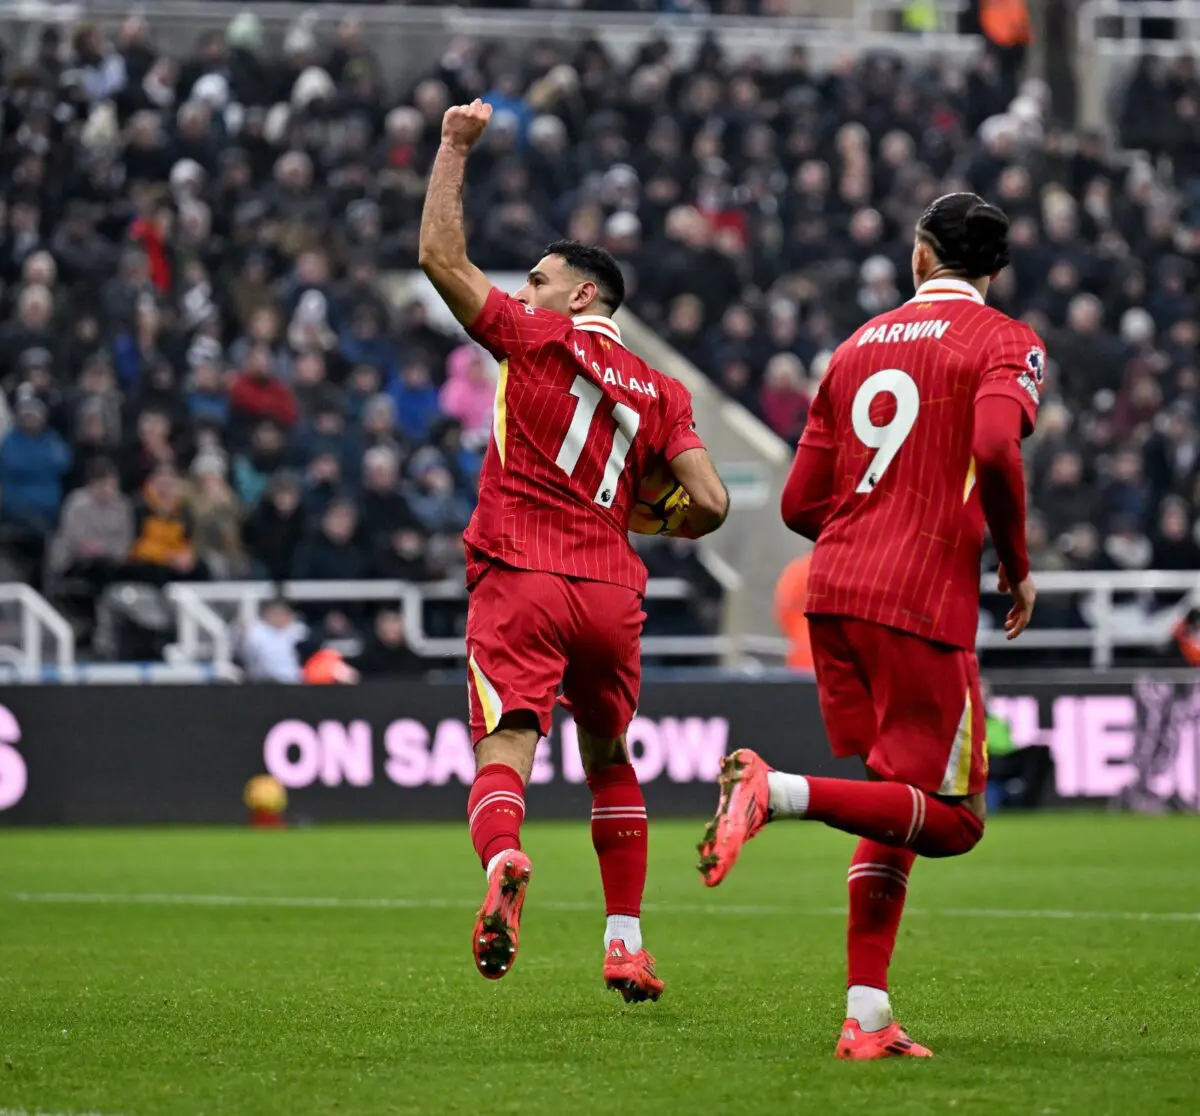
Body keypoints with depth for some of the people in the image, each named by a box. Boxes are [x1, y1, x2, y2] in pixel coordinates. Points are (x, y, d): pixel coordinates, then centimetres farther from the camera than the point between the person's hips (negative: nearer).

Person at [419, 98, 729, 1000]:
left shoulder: (538, 338, 4)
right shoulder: (660, 391, 13)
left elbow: (442, 257, 3)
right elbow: (711, 505, 4)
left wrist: (456, 148, 10)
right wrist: (661, 528, 26)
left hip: (521, 584, -4)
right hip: (611, 592, 4)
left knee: (504, 750, -17)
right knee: (610, 762, 22)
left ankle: (503, 862, -48)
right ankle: (626, 943, 22)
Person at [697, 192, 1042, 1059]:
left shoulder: (860, 345, 18)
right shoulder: (1006, 342, 1)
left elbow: (801, 505, 16)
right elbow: (995, 447, -20)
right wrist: (1017, 565, -7)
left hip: (833, 594, 7)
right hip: (924, 604, -7)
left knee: (896, 811, 14)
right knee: (953, 817, -2)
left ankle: (868, 1018, 5)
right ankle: (778, 790, -23)